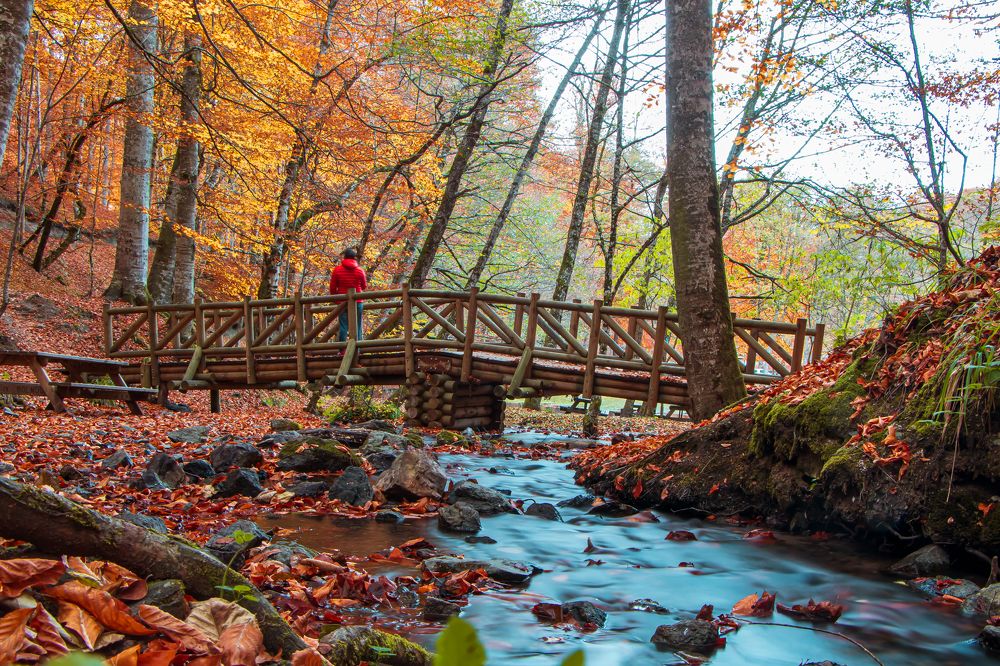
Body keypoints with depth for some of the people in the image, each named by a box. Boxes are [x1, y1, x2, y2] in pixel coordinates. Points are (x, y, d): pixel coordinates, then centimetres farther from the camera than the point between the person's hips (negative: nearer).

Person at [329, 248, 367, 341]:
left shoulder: (337, 270, -2)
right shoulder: (360, 270, -1)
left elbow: (332, 288, 2)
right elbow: (364, 286, 10)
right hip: (357, 302, 0)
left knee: (343, 326, 0)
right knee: (357, 327, 3)